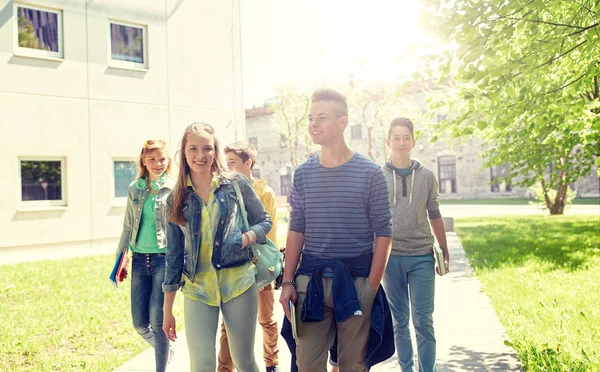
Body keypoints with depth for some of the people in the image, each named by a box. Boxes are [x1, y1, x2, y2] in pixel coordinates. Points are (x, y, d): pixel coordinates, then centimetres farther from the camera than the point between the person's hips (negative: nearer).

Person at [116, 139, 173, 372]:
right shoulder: (134, 189, 8)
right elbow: (128, 226, 15)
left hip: (165, 259, -4)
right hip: (140, 259, 4)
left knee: (157, 320, -4)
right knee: (139, 322, 7)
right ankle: (165, 350, 36)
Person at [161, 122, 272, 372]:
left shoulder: (236, 184, 0)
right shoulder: (176, 199, 4)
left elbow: (264, 221, 8)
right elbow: (173, 255, 7)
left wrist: (246, 238, -15)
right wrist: (167, 310, 7)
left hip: (239, 284, -1)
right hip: (197, 288, 1)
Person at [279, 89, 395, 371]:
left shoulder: (370, 173, -4)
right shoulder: (303, 174, 5)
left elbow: (382, 234, -3)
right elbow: (296, 231, 9)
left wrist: (372, 287, -8)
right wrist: (288, 282, 3)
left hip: (356, 280, -2)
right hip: (311, 280, 3)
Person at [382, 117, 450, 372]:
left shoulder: (426, 176, 4)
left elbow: (434, 216, 10)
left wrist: (445, 252, 11)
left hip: (422, 257, 0)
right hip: (391, 257, 0)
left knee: (423, 322, 2)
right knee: (399, 321, 10)